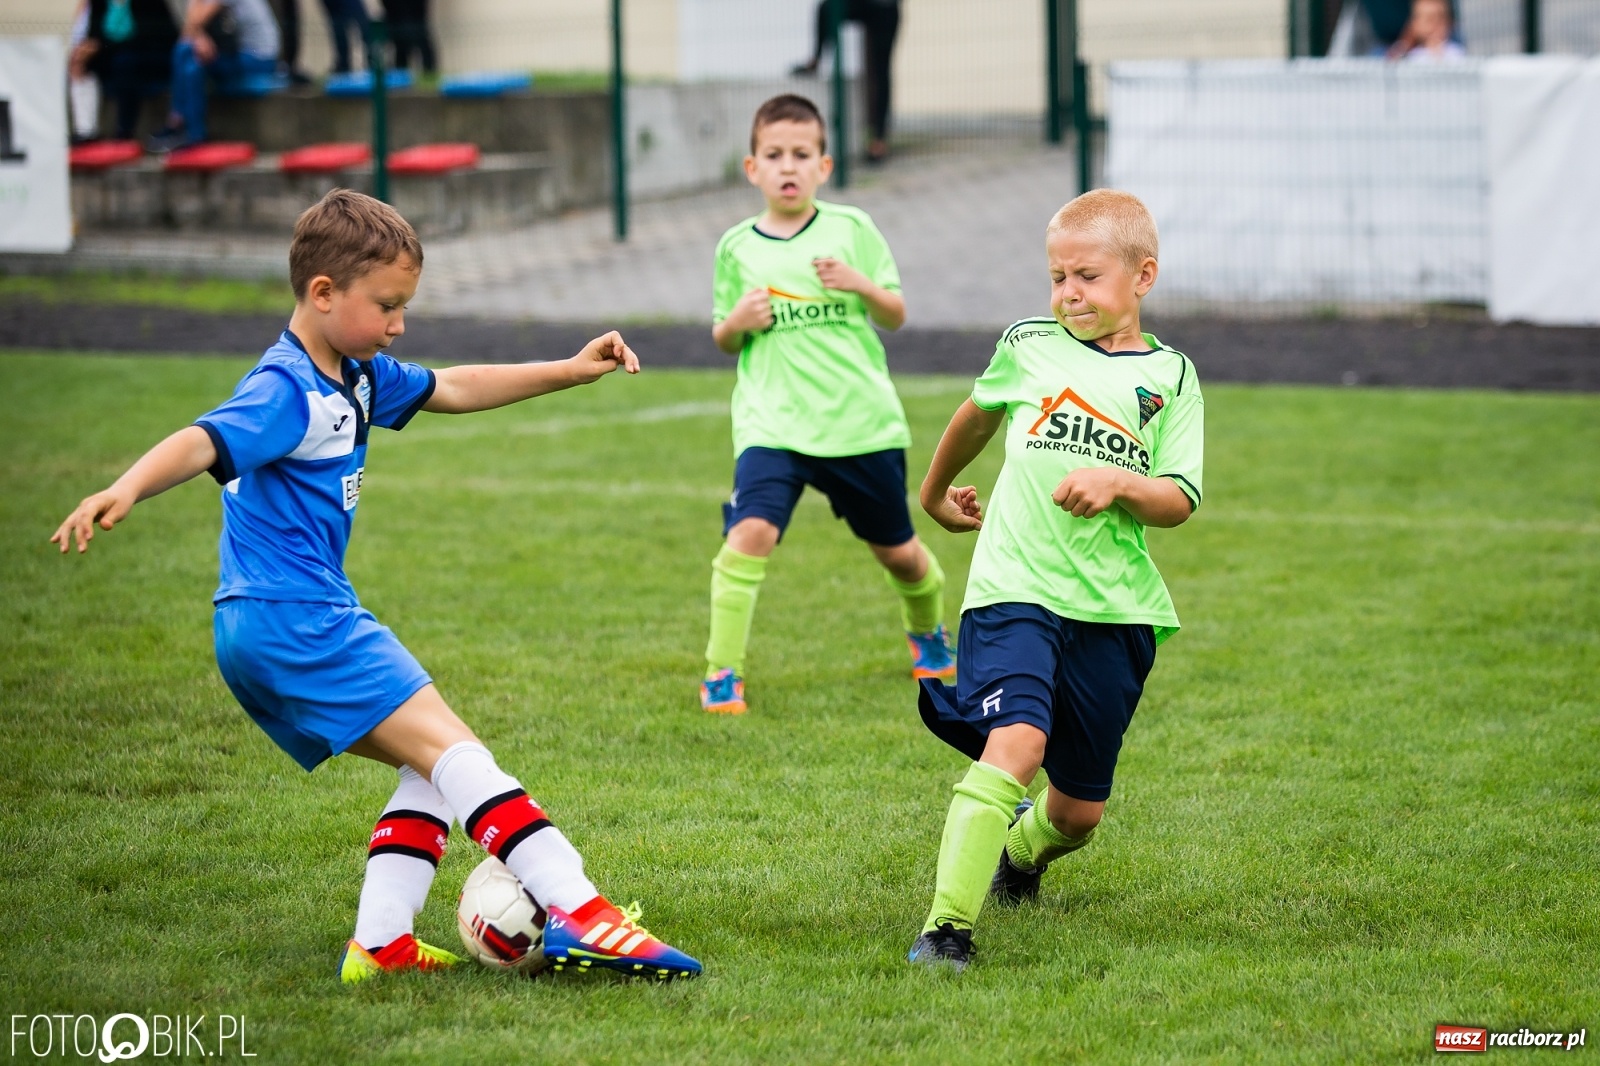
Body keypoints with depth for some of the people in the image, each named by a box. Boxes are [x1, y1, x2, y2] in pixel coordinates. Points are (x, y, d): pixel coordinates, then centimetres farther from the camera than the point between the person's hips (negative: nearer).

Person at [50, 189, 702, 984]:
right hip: (295, 619, -11)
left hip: (269, 633, 11)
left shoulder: (356, 377, 14)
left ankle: (380, 942, 2)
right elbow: (203, 443, -33)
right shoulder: (286, 393, -16)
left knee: (433, 766, 11)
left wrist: (569, 372, 28)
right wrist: (125, 491, -52)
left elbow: (452, 390, 28)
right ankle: (576, 912, -20)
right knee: (449, 748, -14)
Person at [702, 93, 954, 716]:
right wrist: (735, 323, -8)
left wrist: (861, 284, -14)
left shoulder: (852, 230, 1)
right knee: (750, 532, -23)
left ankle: (928, 632, 46)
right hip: (772, 424, -1)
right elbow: (724, 341, 14)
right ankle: (721, 673, -15)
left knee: (896, 549, 14)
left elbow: (895, 316, 5)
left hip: (863, 423, 1)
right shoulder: (736, 247, 4)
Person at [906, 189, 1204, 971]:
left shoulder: (1170, 377, 5)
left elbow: (1179, 502, -2)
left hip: (1116, 612, 2)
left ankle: (1021, 854, 47)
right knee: (1016, 743, -28)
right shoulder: (1028, 347, 7)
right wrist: (936, 490, 40)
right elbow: (980, 413, 28)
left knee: (1080, 809, 11)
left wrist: (1121, 483, -21)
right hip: (1016, 590, -2)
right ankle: (946, 927, -28)